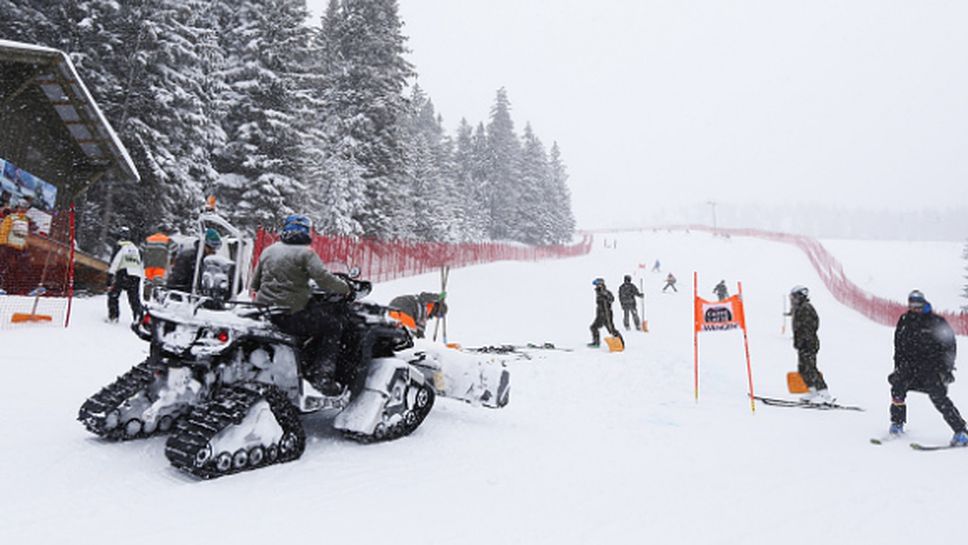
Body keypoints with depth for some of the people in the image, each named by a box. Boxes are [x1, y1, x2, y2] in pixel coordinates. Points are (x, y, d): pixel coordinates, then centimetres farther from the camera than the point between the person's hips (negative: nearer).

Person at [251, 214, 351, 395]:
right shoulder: (305, 253, -8)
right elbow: (324, 279, -19)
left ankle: (308, 366, 21)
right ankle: (323, 377, -3)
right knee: (334, 324, 6)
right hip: (292, 313, -8)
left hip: (264, 311, 8)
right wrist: (345, 288, -3)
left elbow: (254, 283, 20)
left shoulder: (268, 251, 13)